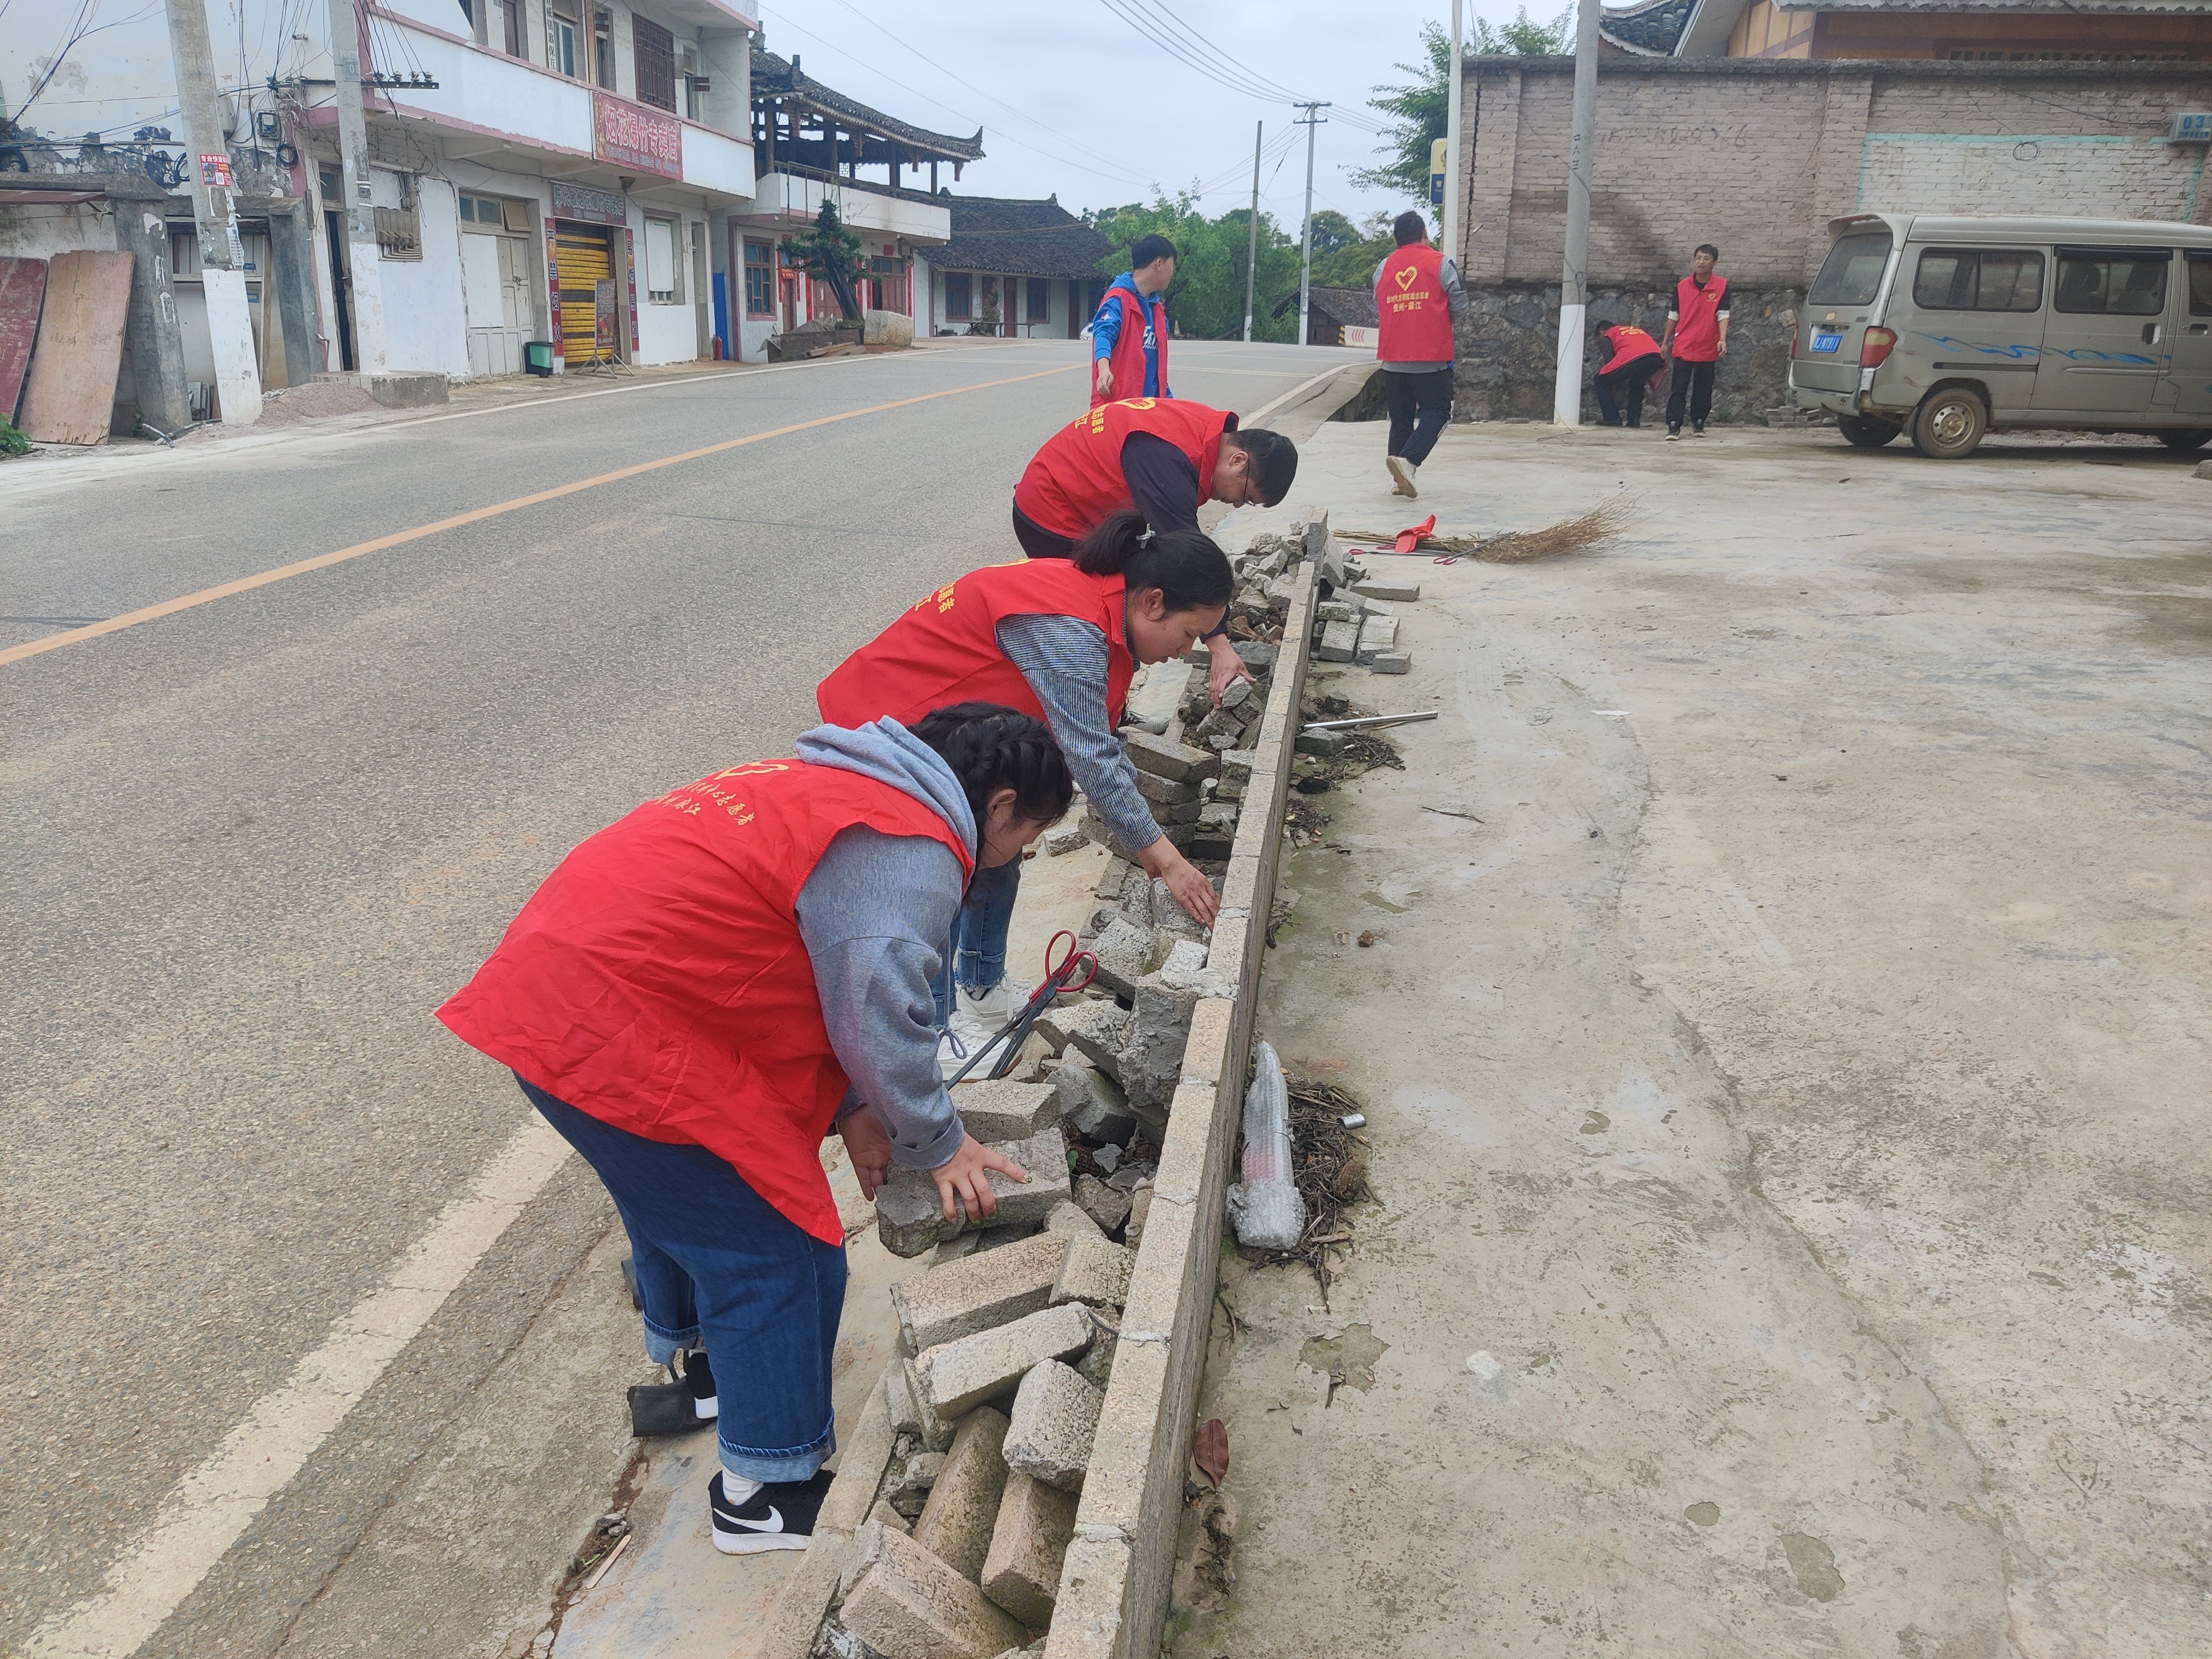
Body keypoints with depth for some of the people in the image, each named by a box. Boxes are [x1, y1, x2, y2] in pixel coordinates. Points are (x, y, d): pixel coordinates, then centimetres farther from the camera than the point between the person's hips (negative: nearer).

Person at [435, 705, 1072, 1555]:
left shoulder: (836, 787, 17)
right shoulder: (910, 855, -15)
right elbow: (881, 1023, -16)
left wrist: (852, 1110, 17)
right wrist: (939, 1145, 1)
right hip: (615, 1034, -11)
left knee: (679, 1192, 31)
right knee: (773, 1251, 2)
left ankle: (691, 1359, 54)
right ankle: (770, 1491, 16)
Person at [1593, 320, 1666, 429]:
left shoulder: (1607, 335, 25)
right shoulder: (1635, 329, 42)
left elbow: (1609, 360, 15)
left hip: (1633, 358, -5)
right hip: (1656, 358, 5)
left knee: (1602, 381, 17)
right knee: (1638, 384, 36)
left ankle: (1612, 419, 10)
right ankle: (1634, 420, 22)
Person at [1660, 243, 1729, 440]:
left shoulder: (1722, 286, -2)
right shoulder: (1682, 286, 2)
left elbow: (1723, 315, -6)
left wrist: (1723, 340, -19)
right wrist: (1665, 342, 12)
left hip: (1707, 348, 0)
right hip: (1683, 347, 0)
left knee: (1703, 389, 9)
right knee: (1678, 388, -5)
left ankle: (1698, 423, 22)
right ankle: (1674, 426, -3)